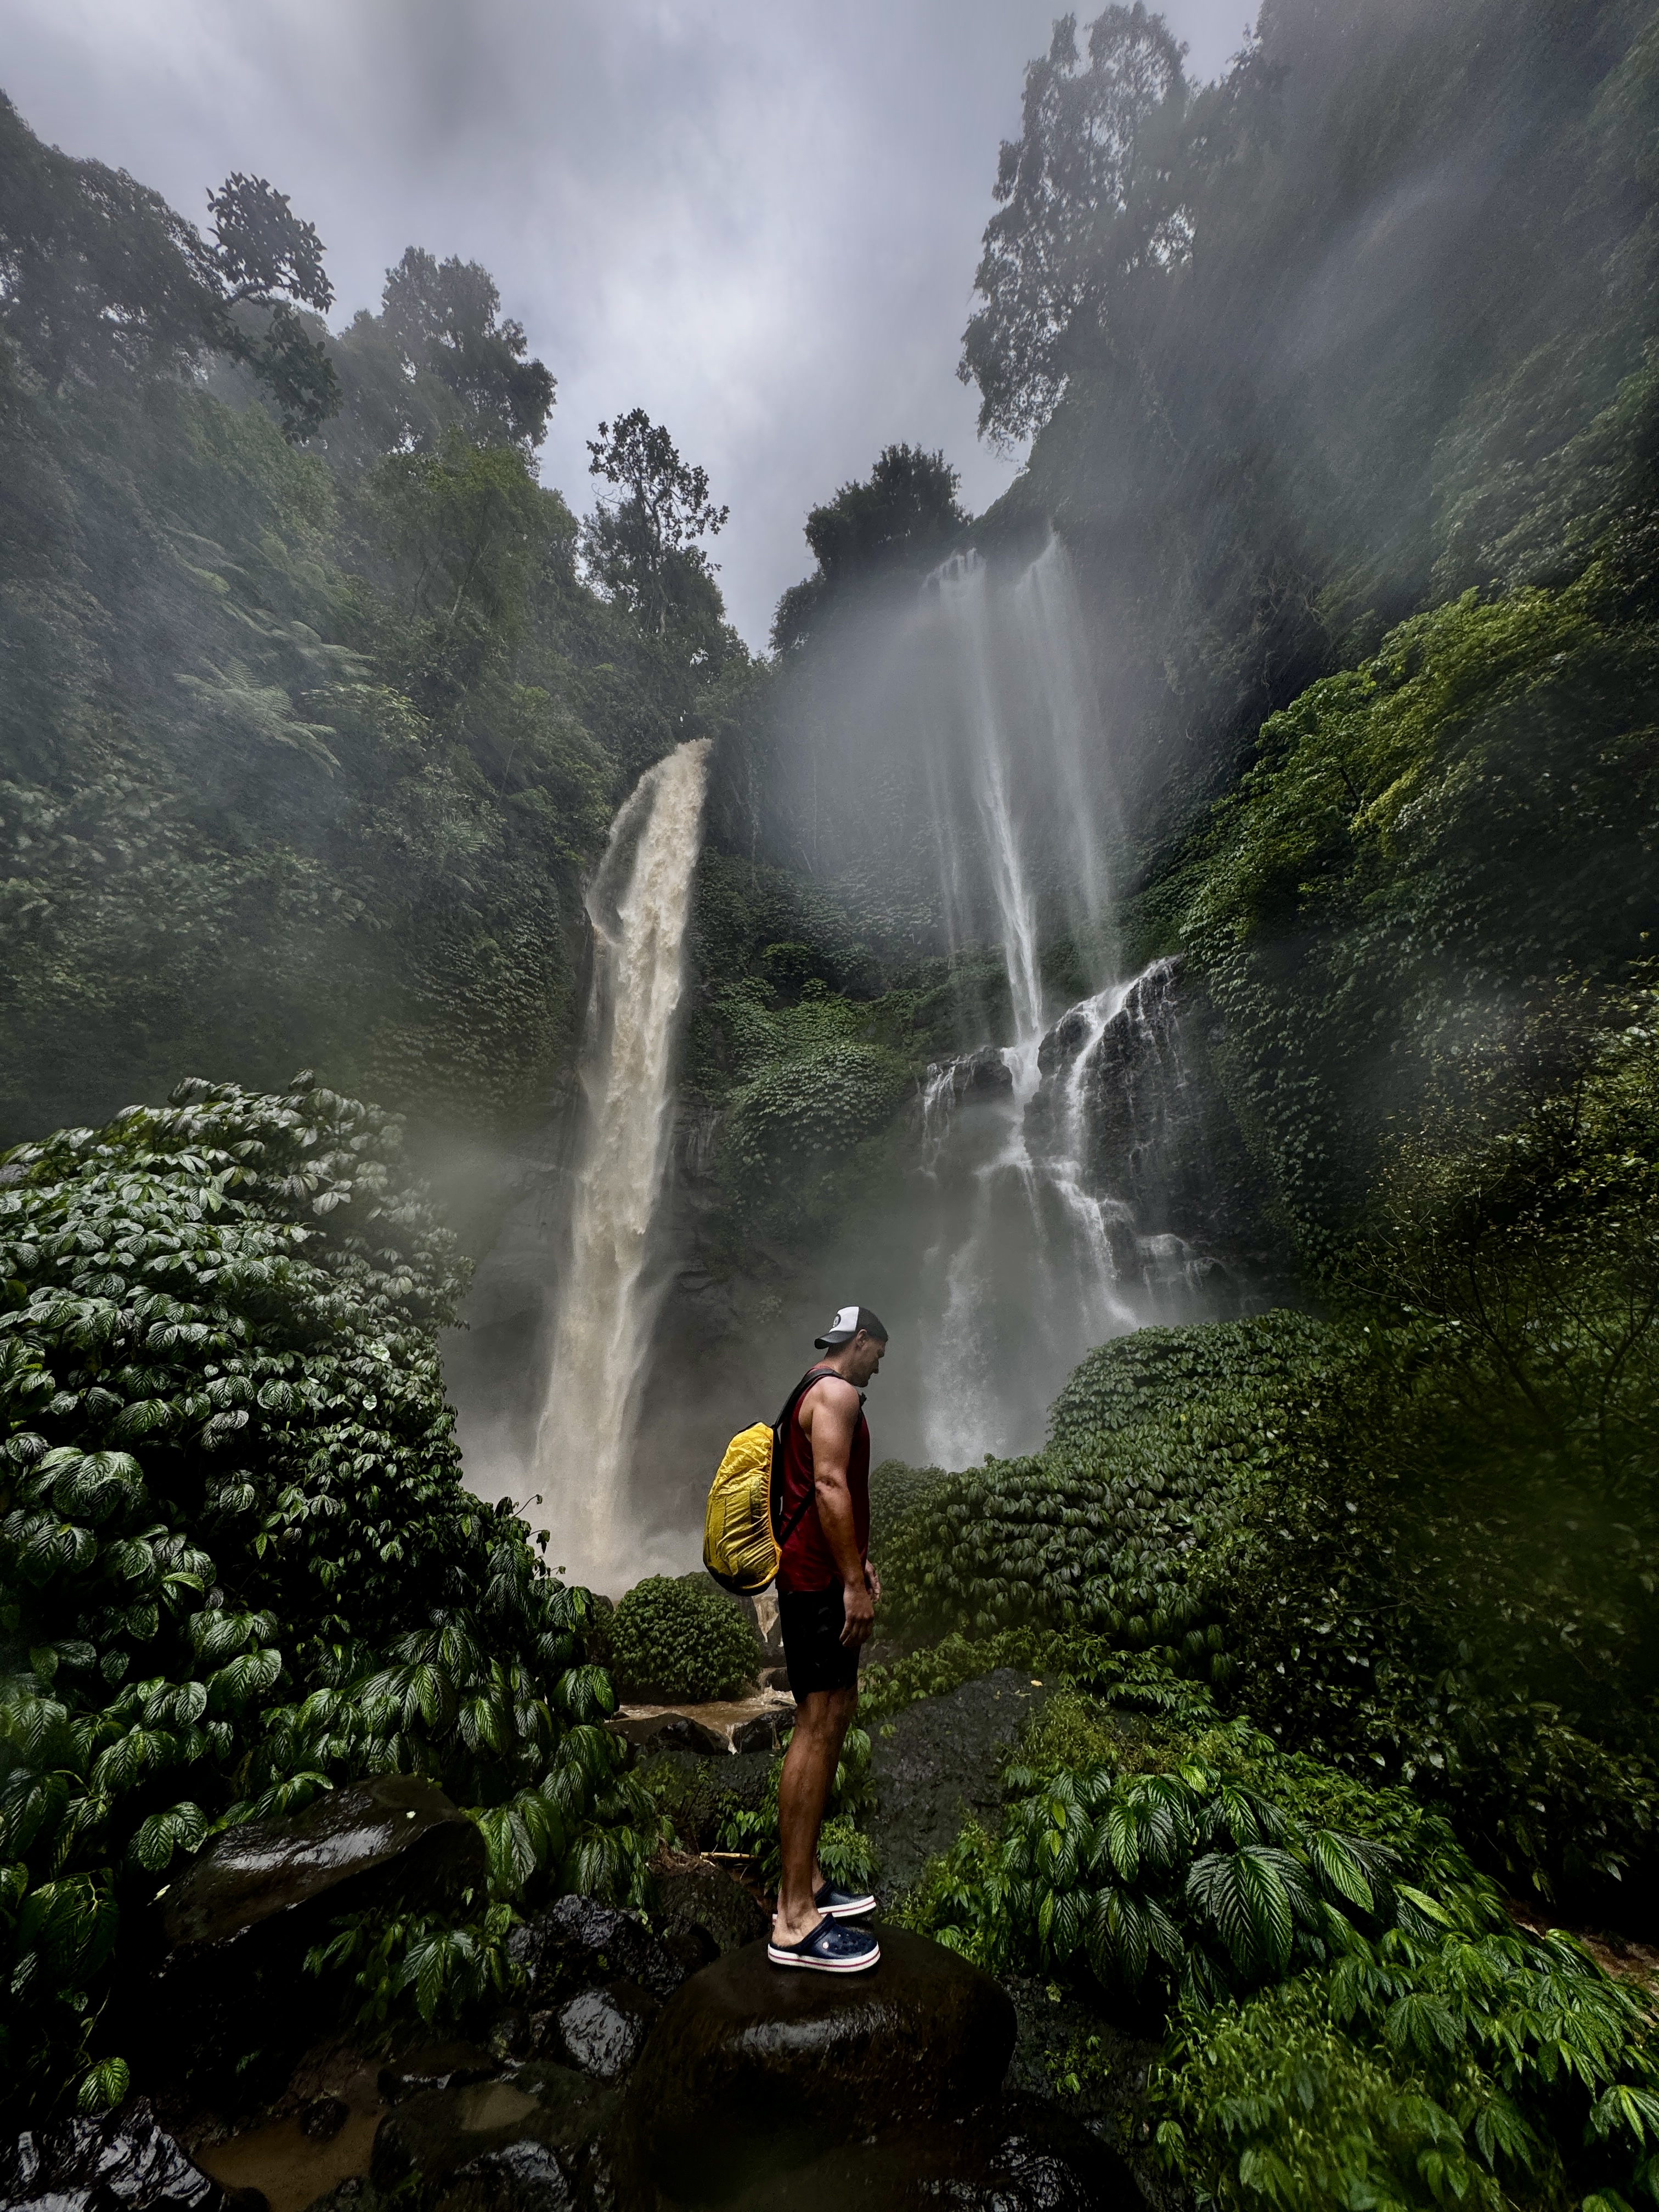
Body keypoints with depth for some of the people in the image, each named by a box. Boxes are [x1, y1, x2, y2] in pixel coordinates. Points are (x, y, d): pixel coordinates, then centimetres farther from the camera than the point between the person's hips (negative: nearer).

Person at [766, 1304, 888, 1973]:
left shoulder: (818, 1394, 18)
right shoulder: (836, 1392, -15)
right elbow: (830, 1488, -23)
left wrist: (861, 1562, 22)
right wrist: (854, 1583, -21)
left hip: (819, 1576, 11)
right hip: (818, 1581, -11)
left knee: (834, 1715, 16)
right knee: (819, 1725, -6)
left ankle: (805, 1882, 26)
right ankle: (796, 1923, 2)